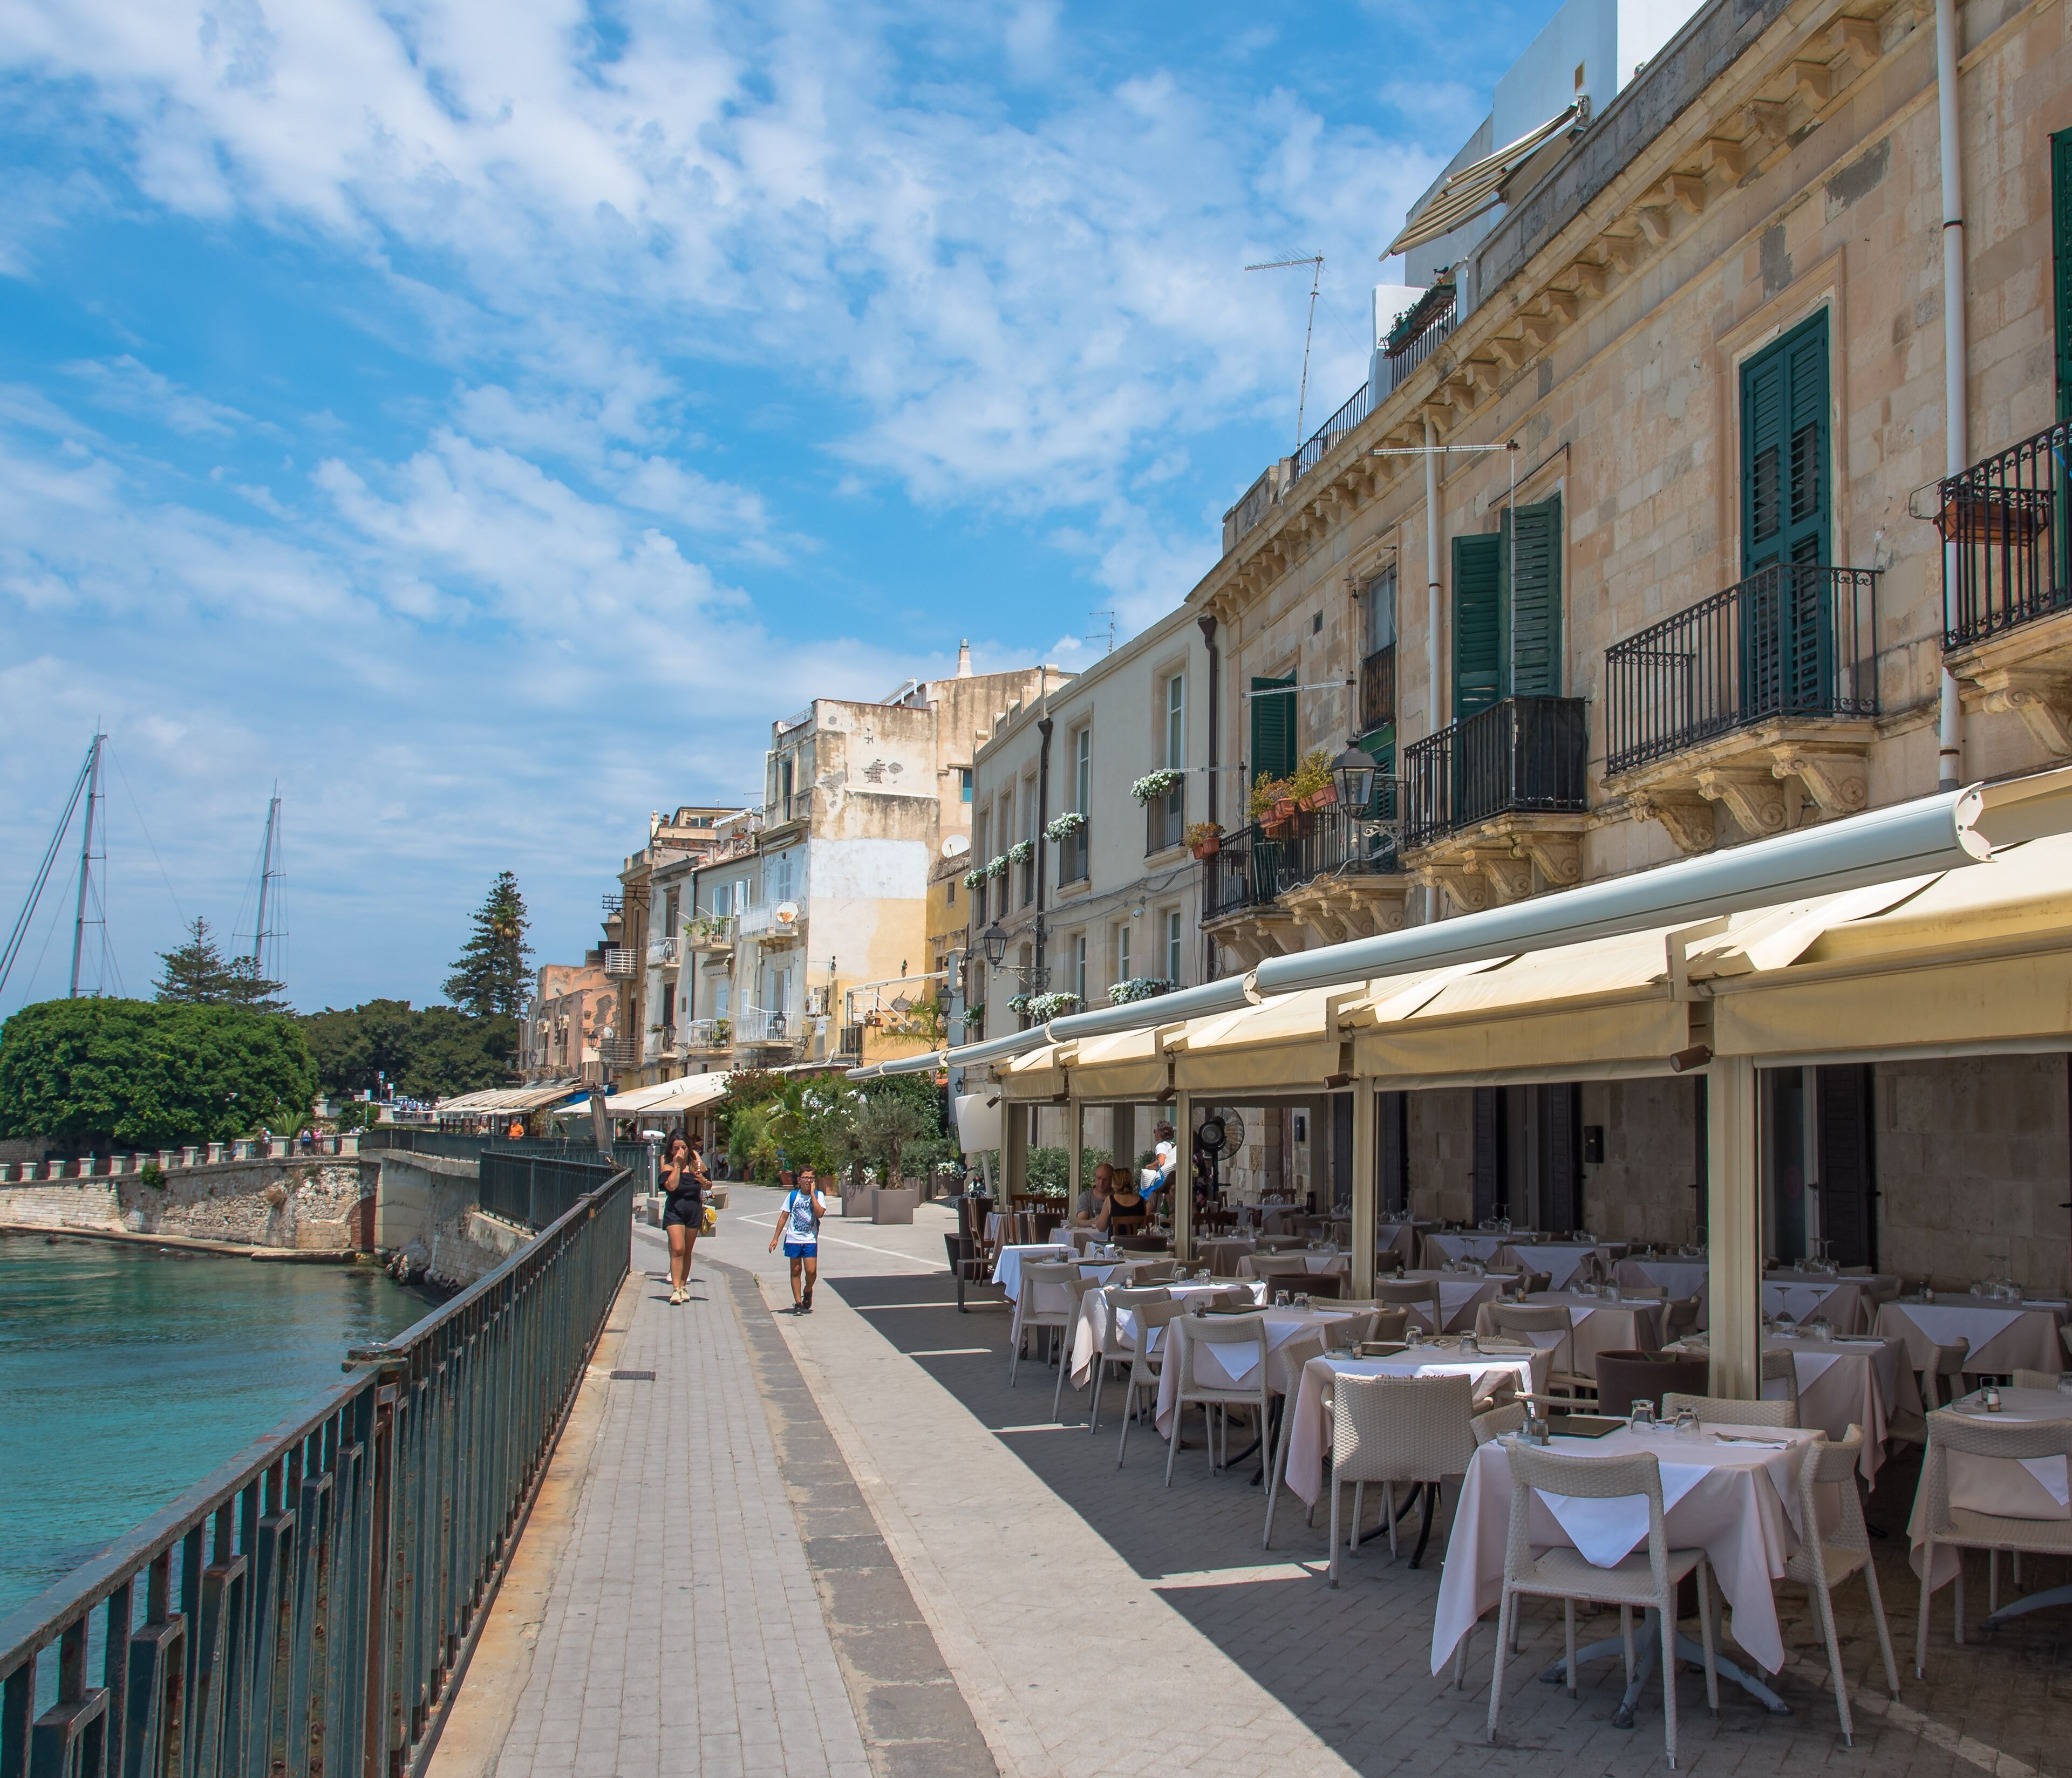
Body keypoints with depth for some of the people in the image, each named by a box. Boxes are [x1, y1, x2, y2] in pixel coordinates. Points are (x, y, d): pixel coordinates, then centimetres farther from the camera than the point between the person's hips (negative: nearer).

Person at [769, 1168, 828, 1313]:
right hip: (793, 1239, 1)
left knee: (811, 1271, -8)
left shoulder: (818, 1195, 0)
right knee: (796, 1271, 3)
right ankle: (798, 1303, 10)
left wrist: (812, 1194, -16)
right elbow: (784, 1216, 7)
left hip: (810, 1240, -1)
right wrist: (775, 1238, 5)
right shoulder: (792, 1196, 3)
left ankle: (808, 1292, 22)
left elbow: (820, 1213, -17)